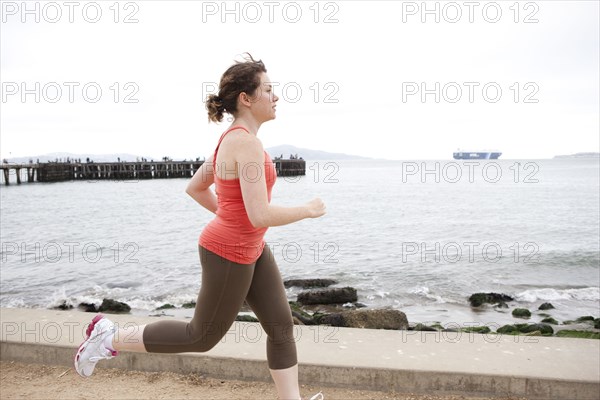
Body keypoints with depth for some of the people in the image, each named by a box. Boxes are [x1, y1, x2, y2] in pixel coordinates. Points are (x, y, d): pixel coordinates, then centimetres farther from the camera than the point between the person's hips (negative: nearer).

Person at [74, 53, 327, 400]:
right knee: (203, 337, 11)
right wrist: (309, 210, -16)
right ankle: (111, 337, 24)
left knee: (282, 326, 10)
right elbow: (261, 216, -31)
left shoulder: (231, 139, 5)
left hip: (250, 248, 9)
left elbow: (194, 187, 14)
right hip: (228, 254, -9)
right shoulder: (246, 143, -25)